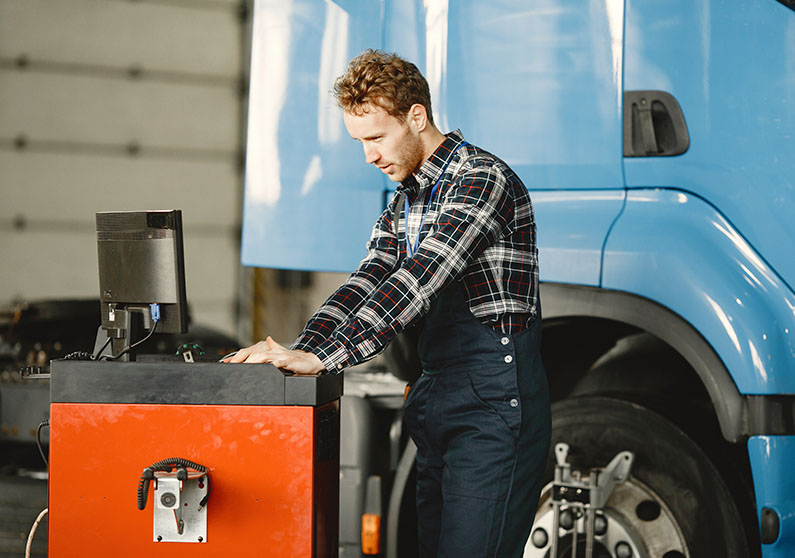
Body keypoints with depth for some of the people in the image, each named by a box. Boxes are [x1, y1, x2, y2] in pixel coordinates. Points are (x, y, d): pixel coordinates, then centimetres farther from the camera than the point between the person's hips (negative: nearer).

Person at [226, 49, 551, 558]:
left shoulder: (483, 179, -13)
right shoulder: (403, 205, 18)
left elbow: (419, 280, -24)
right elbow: (369, 283, 6)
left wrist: (323, 358, -31)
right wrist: (304, 347, -13)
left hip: (493, 404, -9)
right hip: (436, 401, 9)